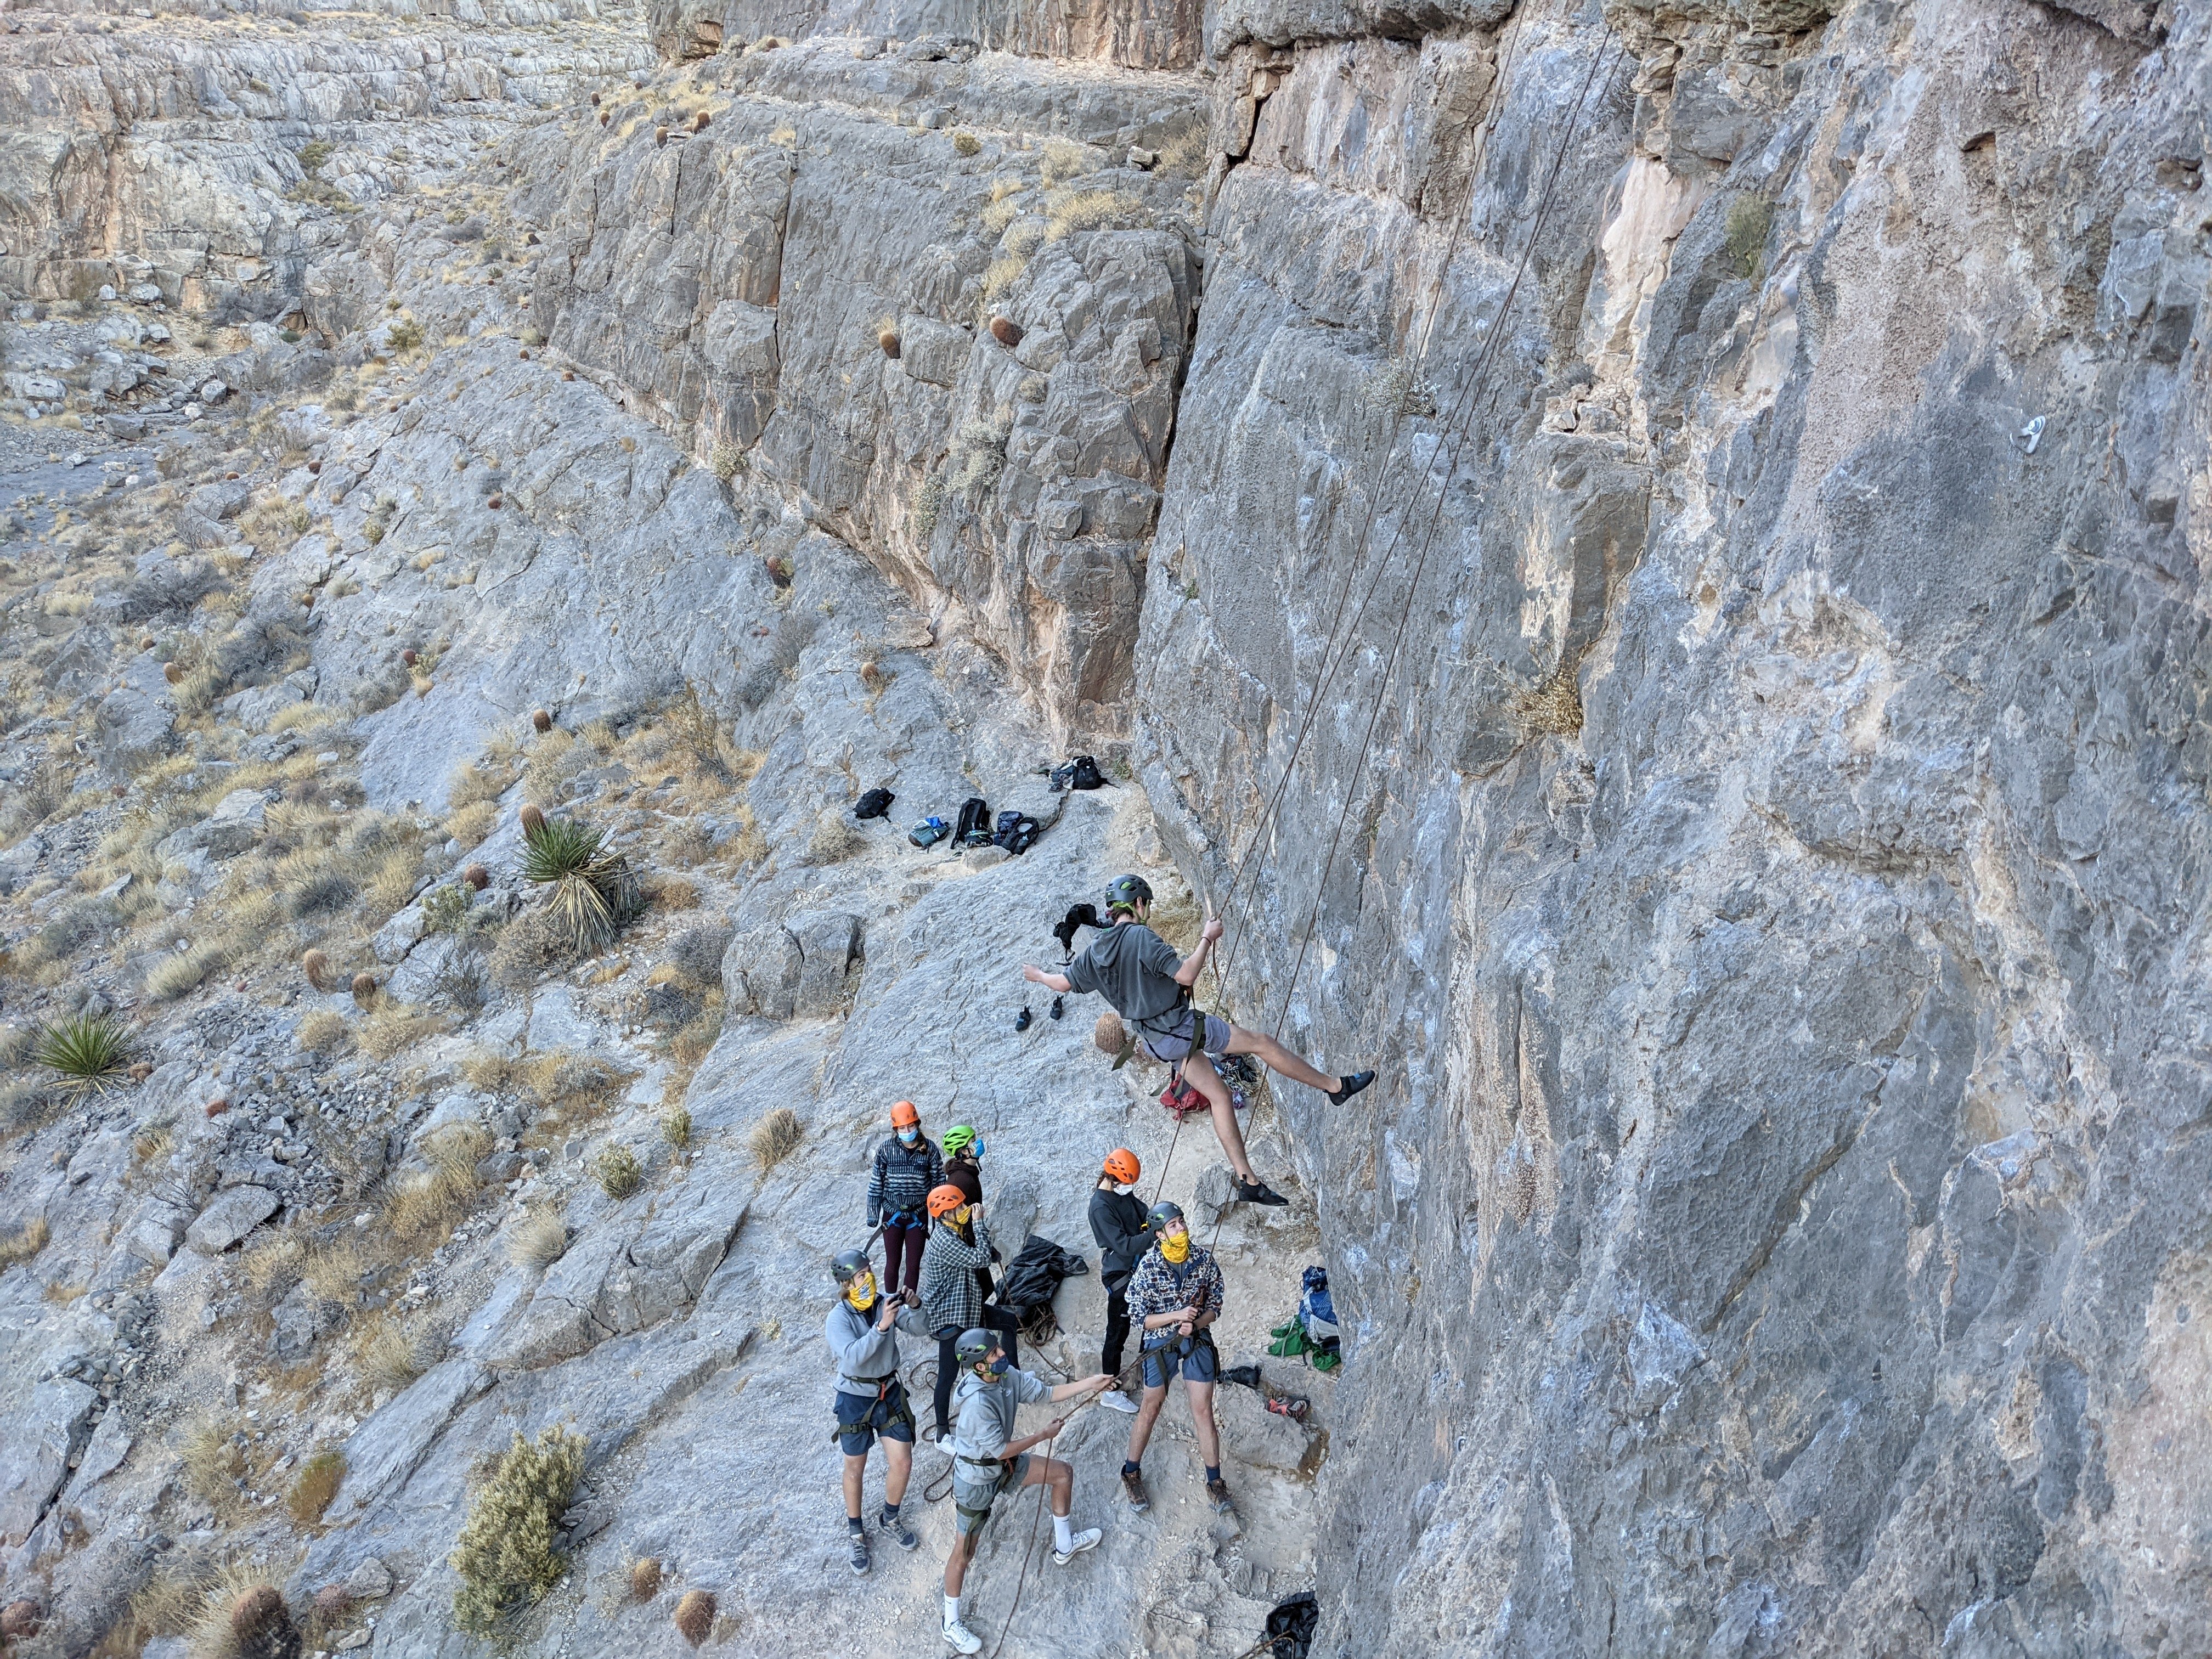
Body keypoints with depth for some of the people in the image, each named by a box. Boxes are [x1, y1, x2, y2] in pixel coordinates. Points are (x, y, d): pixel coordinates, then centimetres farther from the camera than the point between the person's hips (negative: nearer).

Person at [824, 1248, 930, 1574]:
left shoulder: (885, 1303, -10)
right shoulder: (838, 1319, -21)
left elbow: (921, 1330, -8)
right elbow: (853, 1357, -36)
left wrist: (914, 1308, -28)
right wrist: (882, 1326, -43)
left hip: (890, 1392, 4)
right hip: (856, 1399, -3)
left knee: (902, 1463, 7)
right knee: (855, 1469, 12)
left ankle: (891, 1519, 34)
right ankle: (856, 1533, 33)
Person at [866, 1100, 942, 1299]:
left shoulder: (929, 1149, -8)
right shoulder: (886, 1149, -9)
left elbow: (939, 1184, -1)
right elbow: (876, 1185, -2)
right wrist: (873, 1218, 0)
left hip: (918, 1216, 0)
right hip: (892, 1215, 0)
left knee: (914, 1265, 7)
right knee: (892, 1263, 10)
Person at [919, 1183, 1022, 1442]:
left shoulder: (951, 1233, 3)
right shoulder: (945, 1241, -27)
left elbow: (973, 1256, 14)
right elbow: (981, 1259, -30)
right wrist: (978, 1223, -24)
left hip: (963, 1307, 10)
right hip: (949, 1316, -10)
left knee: (1011, 1322, 19)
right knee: (948, 1374, 0)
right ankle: (943, 1432, 13)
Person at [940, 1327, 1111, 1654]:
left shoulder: (1007, 1376, -14)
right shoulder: (978, 1402, -38)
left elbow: (1046, 1393, -2)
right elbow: (999, 1450, -29)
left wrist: (1090, 1383, -10)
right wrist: (1045, 1435, -18)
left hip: (1002, 1465, 8)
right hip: (977, 1480, -8)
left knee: (1063, 1474, 17)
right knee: (964, 1553, 3)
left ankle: (1064, 1546, 38)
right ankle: (951, 1625, 23)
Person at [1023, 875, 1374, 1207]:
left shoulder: (1095, 950, 3)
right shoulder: (1140, 937, -20)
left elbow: (1064, 982, 13)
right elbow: (1185, 975, -27)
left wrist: (1039, 975, 33)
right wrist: (1207, 939, -16)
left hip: (1156, 1040, 8)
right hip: (1182, 1026, -8)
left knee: (1218, 1095, 14)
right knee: (1262, 1043, 4)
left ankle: (1248, 1181, 13)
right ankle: (1336, 1085, 15)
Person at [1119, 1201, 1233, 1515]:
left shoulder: (1204, 1259, -12)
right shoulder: (1148, 1268, -19)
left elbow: (1215, 1306, -2)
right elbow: (1138, 1318, -13)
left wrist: (1195, 1324, -20)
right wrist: (1176, 1316, -25)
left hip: (1197, 1339, 2)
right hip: (1160, 1342, -2)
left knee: (1203, 1411, 3)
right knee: (1150, 1410, 10)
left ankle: (1215, 1482, 17)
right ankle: (1131, 1474, 29)